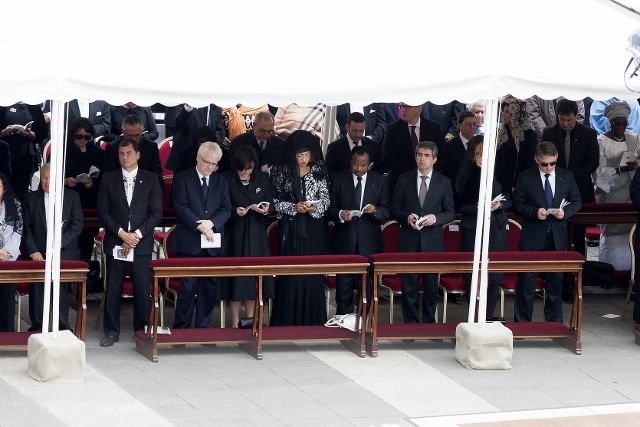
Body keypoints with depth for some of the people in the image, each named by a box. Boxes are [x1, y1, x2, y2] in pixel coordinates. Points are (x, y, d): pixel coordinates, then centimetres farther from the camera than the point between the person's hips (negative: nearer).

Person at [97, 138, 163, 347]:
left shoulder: (150, 179, 6)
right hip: (115, 242, 1)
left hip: (142, 243, -1)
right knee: (112, 289, 1)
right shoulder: (108, 179, 7)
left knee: (142, 289, -1)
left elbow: (156, 212, 2)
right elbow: (103, 212, 3)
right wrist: (121, 233, -10)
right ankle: (111, 331, 10)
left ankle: (141, 331, 9)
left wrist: (137, 235, -9)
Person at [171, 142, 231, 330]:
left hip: (213, 244, 4)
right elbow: (181, 208, -8)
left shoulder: (221, 182, 13)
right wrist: (200, 226, -17)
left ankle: (202, 327, 13)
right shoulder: (182, 179, 0)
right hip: (190, 243, -4)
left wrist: (211, 223, -13)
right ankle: (181, 329, 2)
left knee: (210, 287, 5)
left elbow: (226, 209, 5)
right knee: (187, 287, -4)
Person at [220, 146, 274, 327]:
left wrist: (266, 209, -13)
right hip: (235, 234, -3)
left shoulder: (262, 178, 6)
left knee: (255, 276, 4)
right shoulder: (226, 180, -5)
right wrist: (235, 211, -23)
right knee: (236, 277, -2)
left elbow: (271, 204, 8)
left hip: (256, 234, 3)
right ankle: (235, 322, 6)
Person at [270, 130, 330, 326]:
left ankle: (313, 322, 9)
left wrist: (315, 208, -17)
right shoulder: (280, 172, 1)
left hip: (314, 231, 2)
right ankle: (287, 322, 4)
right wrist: (294, 207, -17)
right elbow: (275, 202, -1)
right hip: (291, 230, -1)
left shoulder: (320, 172, 6)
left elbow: (325, 200, 3)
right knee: (290, 274, -2)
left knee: (314, 273, 2)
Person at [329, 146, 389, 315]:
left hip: (369, 242, 0)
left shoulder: (379, 181, 6)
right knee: (344, 284, 1)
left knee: (369, 284, 3)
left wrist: (376, 211, -18)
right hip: (345, 241, 0)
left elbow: (386, 211, 4)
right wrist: (340, 214, -18)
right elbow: (330, 208, 4)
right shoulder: (339, 179, 5)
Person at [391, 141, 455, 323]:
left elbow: (450, 213, 5)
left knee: (431, 285, 5)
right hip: (409, 240, 0)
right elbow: (395, 209, 7)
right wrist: (407, 217, -13)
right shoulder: (404, 179, 6)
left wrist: (435, 218, -14)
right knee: (409, 285, 1)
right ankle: (410, 323, 9)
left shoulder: (444, 182, 5)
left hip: (432, 241, 0)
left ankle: (429, 323, 15)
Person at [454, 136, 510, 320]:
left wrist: (500, 205, -10)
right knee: (472, 276, -1)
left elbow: (509, 201, 11)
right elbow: (459, 205, -2)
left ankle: (489, 318, 9)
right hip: (472, 230, -2)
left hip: (497, 229, 2)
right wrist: (478, 207, -17)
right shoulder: (466, 174, 0)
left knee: (495, 276, 1)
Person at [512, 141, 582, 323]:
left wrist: (566, 212, -11)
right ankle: (522, 322, 8)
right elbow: (517, 205, -2)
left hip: (557, 238, 3)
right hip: (532, 238, -3)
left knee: (555, 281, 10)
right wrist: (534, 212, -19)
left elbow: (576, 201, 9)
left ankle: (554, 322, 22)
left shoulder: (567, 177, 4)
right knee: (527, 280, 0)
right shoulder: (525, 178, -4)